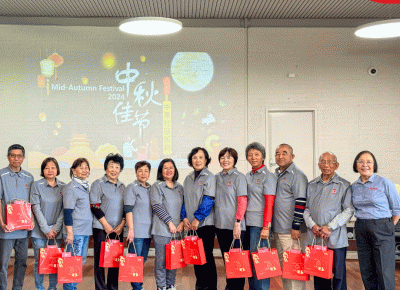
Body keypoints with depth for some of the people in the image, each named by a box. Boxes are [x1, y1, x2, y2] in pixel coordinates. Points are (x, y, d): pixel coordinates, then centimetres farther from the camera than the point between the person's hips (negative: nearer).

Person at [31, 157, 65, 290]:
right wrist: (46, 229, -10)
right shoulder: (36, 185, -1)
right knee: (39, 261, 1)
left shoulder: (63, 187, 5)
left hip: (57, 231, 2)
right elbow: (36, 209, -6)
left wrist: (56, 228, -6)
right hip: (39, 231, -2)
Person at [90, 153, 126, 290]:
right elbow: (94, 206, -7)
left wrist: (121, 224, 0)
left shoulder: (122, 186, 15)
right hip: (101, 228, -4)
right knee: (100, 259, -2)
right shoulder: (98, 184, 0)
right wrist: (106, 225, -10)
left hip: (118, 229, 5)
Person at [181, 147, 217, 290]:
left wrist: (197, 218, -16)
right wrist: (184, 217, 1)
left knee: (207, 255, -3)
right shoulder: (188, 179, 14)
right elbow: (184, 199, 15)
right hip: (192, 224, 6)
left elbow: (208, 200, -13)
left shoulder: (209, 177, -5)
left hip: (205, 224, -6)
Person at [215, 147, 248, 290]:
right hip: (220, 225, 6)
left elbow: (242, 202, -10)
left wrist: (237, 222, -16)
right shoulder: (217, 178, 13)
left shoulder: (239, 177, -4)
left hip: (234, 226, -6)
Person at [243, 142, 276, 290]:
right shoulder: (247, 176, 16)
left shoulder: (268, 176, -4)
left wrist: (266, 227, -15)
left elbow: (269, 204, -9)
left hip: (259, 224, -6)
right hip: (247, 223, 6)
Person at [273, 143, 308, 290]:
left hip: (291, 230, -9)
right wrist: (270, 225, 22)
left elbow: (301, 202, -16)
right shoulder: (276, 175, 16)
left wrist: (295, 227, -19)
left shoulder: (297, 175, -10)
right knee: (283, 266, 15)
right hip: (277, 229, 9)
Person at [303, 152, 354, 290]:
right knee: (319, 276, 7)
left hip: (336, 238, -3)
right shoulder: (311, 185, 14)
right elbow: (306, 209, 12)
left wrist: (330, 227, -12)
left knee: (338, 275, -1)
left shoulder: (344, 185, 4)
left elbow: (349, 210, -3)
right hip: (314, 237, 3)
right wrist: (312, 225, -6)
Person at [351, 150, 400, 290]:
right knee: (366, 272, 7)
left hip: (381, 230, -5)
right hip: (361, 231, 5)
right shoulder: (354, 187, 10)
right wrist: (362, 225, 9)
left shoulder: (384, 183, -4)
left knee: (384, 273, -5)